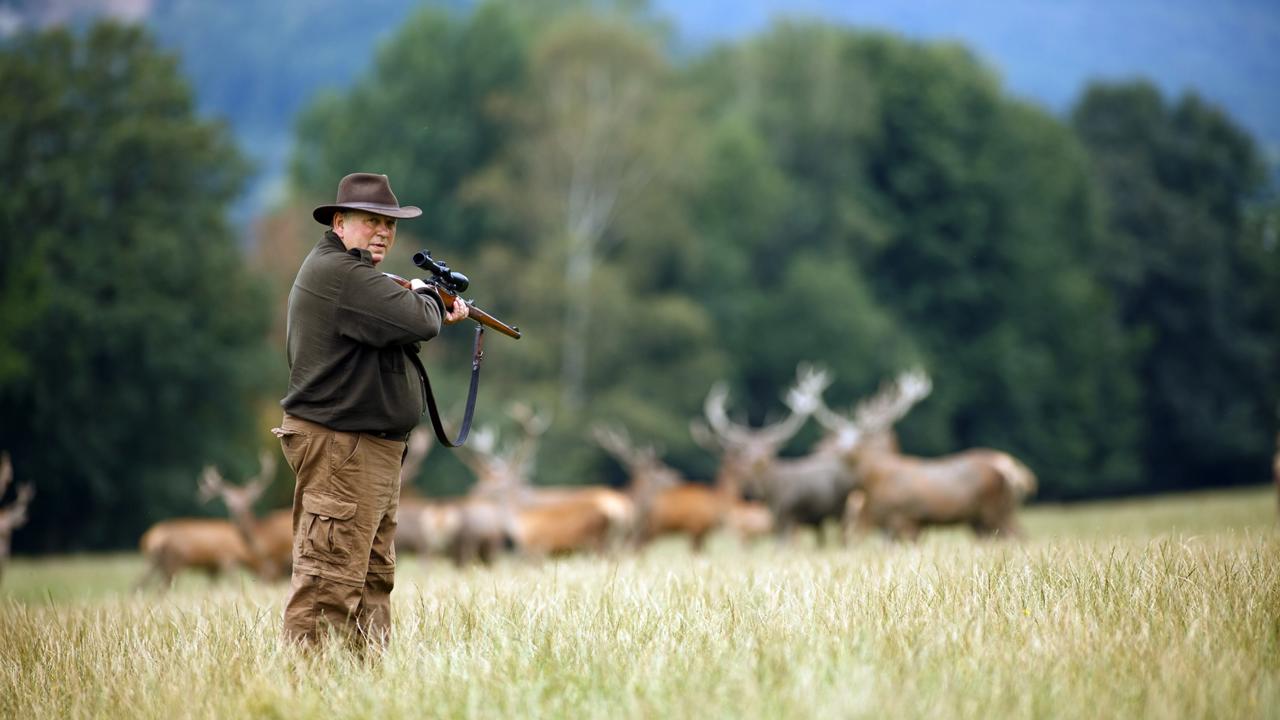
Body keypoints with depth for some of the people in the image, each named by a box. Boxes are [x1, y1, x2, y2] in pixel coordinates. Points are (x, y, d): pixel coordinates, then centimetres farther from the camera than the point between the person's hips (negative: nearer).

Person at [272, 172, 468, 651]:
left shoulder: (350, 272, 20)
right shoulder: (338, 272, -15)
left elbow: (387, 333, 24)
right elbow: (414, 323, -23)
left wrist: (439, 316, 11)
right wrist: (426, 299, -2)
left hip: (373, 449, 11)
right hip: (341, 448, -11)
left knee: (373, 576, 14)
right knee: (330, 579, -13)